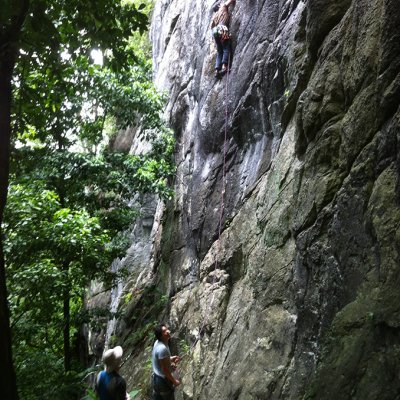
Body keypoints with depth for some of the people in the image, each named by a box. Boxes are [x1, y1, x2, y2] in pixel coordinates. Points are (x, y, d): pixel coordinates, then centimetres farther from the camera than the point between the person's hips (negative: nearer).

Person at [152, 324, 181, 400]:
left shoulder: (158, 342, -4)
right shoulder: (162, 348, -32)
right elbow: (165, 369, -26)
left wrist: (170, 359, 1)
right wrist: (174, 381, -14)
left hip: (156, 377, 8)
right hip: (164, 380, -8)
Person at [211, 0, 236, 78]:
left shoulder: (215, 15, 31)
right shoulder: (223, 7, 19)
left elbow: (211, 26, 32)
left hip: (215, 32, 6)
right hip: (222, 30, -6)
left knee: (219, 52, 6)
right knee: (226, 49, -12)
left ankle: (217, 70, -8)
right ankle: (224, 66, -33)